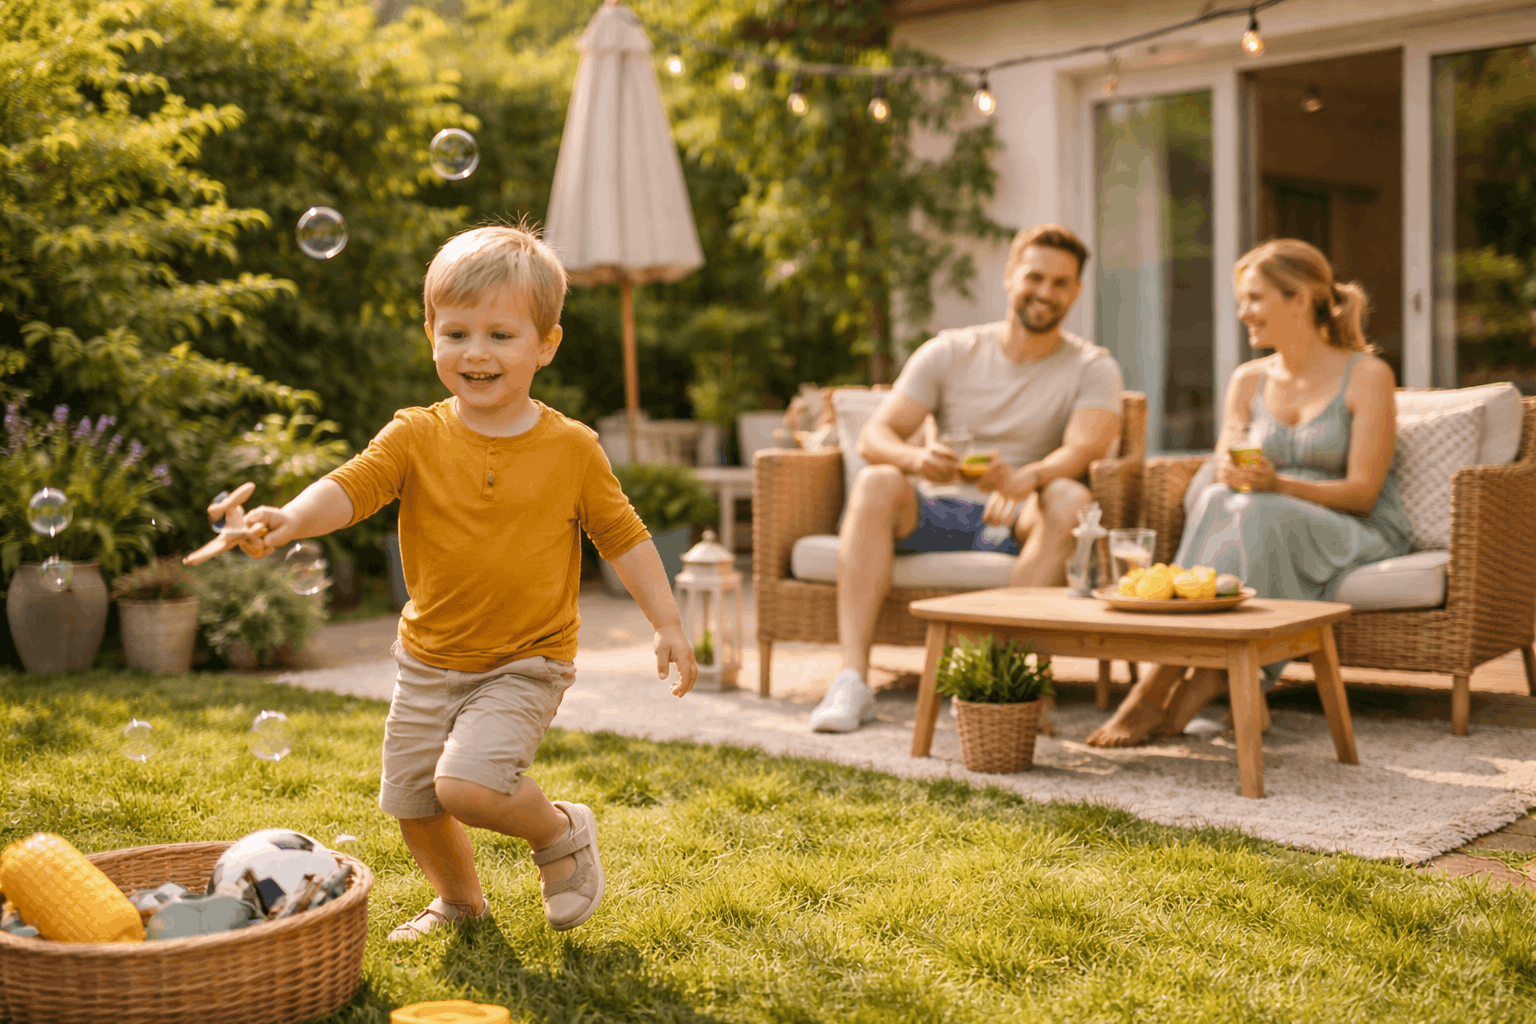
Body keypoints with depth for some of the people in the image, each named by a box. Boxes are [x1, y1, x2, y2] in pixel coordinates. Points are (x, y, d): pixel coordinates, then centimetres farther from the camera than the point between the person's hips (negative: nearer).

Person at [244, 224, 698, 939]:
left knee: (467, 783, -23)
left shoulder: (571, 449, -8)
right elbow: (351, 486, -19)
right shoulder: (416, 436, -7)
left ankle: (562, 832, 8)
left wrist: (668, 625, -1)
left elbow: (622, 535, 1)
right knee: (412, 804, 13)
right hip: (429, 662, 4)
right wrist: (293, 518, -40)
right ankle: (460, 900, 43)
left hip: (525, 664, -3)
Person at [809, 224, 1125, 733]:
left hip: (1019, 519, -1)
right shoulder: (949, 352, 6)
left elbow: (1083, 449, -17)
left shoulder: (1093, 369, 3)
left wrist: (1026, 477, -40)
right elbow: (875, 435, -3)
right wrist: (916, 458, -28)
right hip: (937, 510, 1)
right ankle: (852, 680, -36)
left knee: (1071, 500, -32)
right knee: (875, 482, -28)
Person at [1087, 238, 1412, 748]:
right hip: (1263, 529, 4)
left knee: (1253, 514, -36)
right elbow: (1223, 476, 8)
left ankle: (1160, 682, -39)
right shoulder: (1248, 380, 12)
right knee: (1214, 501, -32)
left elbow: (1362, 492, -10)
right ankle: (1208, 677, -41)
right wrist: (1228, 475, -18)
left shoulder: (1366, 375, -3)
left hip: (1358, 535, -4)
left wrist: (1278, 485, -27)